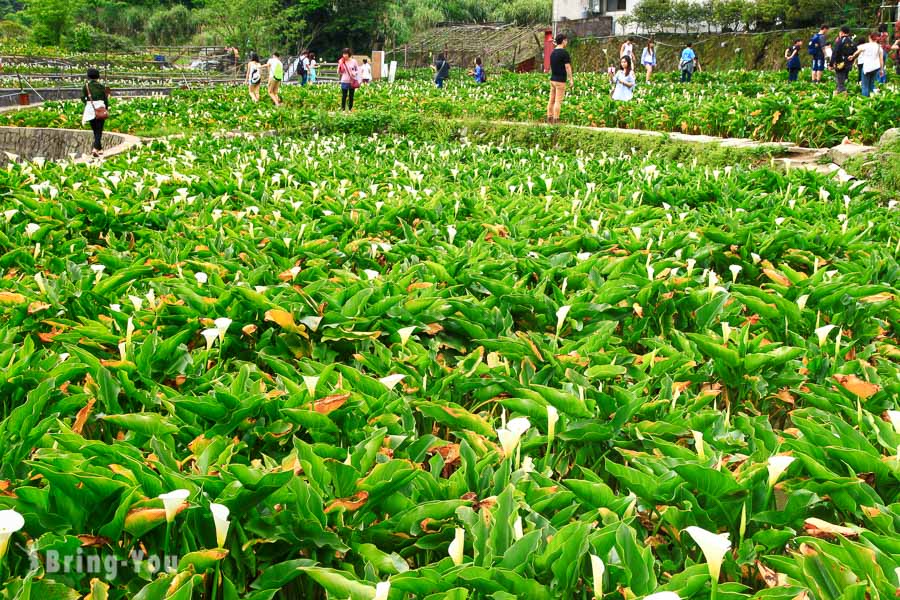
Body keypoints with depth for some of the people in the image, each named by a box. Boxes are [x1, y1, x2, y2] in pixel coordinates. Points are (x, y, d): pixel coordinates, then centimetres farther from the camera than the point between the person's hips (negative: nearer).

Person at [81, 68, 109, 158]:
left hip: (90, 110, 2)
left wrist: (87, 103, 14)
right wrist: (107, 109, 8)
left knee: (95, 130, 16)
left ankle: (100, 149, 21)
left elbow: (82, 98, -5)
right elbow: (106, 99, -3)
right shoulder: (101, 86, -2)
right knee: (99, 131, -1)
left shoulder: (86, 86, 1)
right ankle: (95, 148, -19)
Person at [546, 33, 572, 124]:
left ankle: (549, 118, 11)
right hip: (560, 80, -8)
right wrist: (571, 79, -9)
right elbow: (567, 67, -14)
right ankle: (556, 120, -6)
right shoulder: (564, 52, -13)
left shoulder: (552, 52, 10)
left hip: (552, 79, 8)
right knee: (558, 101, -6)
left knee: (552, 100, 10)